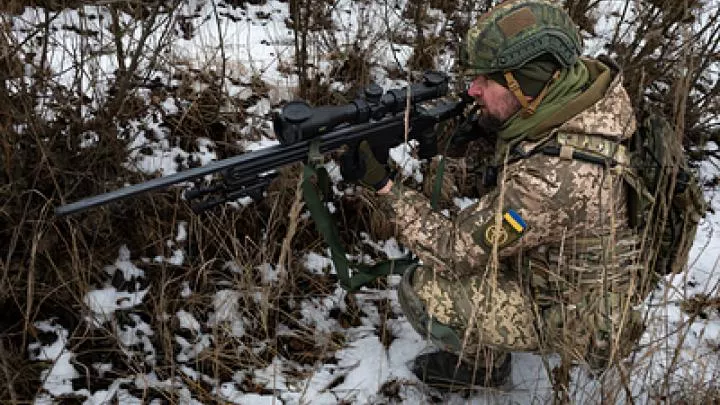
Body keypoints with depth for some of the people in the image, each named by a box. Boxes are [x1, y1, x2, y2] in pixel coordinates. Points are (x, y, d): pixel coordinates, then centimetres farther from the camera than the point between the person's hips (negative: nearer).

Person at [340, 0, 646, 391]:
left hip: (578, 317, -8)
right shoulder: (583, 80, -14)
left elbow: (454, 251, -25)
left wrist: (385, 185, -20)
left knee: (422, 292, -15)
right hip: (570, 274, 8)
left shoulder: (553, 176, -38)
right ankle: (483, 343, 23)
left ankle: (483, 360, 14)